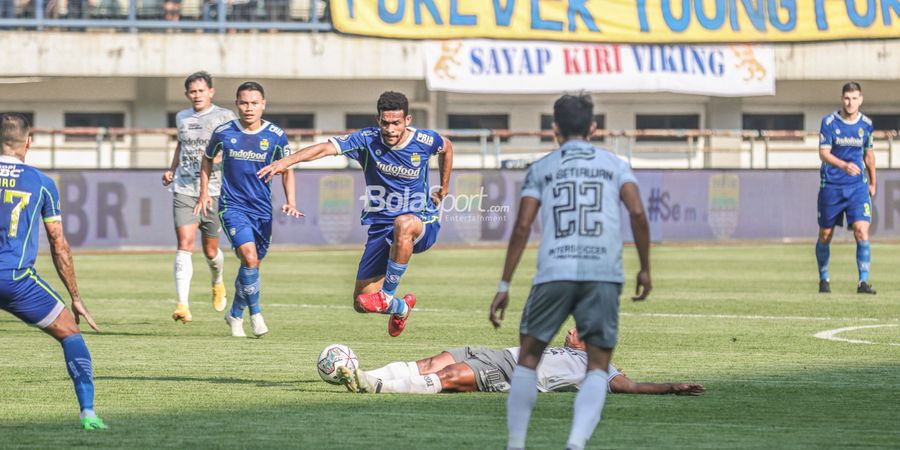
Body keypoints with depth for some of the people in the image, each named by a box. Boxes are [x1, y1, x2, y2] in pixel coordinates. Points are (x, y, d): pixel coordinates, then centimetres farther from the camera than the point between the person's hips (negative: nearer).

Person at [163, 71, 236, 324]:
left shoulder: (224, 117, 0)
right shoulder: (181, 118, 13)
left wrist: (221, 156, -22)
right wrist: (171, 170, 17)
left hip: (213, 190, -2)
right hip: (184, 190, 2)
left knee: (210, 251, 8)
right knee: (184, 245, -14)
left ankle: (218, 283, 43)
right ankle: (182, 305, -21)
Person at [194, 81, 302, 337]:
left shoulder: (276, 136, -3)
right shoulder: (223, 133, -4)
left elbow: (287, 170, 9)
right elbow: (207, 160, 14)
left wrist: (290, 201, -4)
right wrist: (204, 194, 8)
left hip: (262, 210, 2)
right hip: (232, 207, -2)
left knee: (253, 265, 10)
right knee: (249, 258, -22)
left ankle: (235, 314, 33)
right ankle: (255, 313, -6)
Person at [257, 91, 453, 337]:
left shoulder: (425, 141, -7)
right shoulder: (368, 140, -10)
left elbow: (447, 147, 18)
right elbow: (327, 147, -24)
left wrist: (444, 187, 21)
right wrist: (287, 161, -38)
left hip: (423, 223, -3)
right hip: (381, 227, 3)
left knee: (403, 223, -43)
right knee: (361, 304, 1)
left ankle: (387, 295, -28)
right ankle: (401, 308, 38)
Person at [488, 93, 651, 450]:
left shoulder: (541, 169, 13)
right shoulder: (614, 165, 14)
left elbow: (522, 227, 4)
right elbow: (638, 213, -2)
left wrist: (504, 285, 5)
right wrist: (645, 269, 7)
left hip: (554, 273, 0)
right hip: (603, 274, 0)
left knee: (528, 357, 16)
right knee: (598, 368, 4)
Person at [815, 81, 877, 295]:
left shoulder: (866, 124, 3)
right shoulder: (829, 122, -6)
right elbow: (823, 153, -13)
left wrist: (872, 182, 22)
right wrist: (844, 165, -31)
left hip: (858, 186, 1)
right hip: (831, 186, -1)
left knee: (862, 231, -15)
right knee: (825, 235, 8)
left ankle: (863, 281, -14)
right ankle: (823, 278, 28)